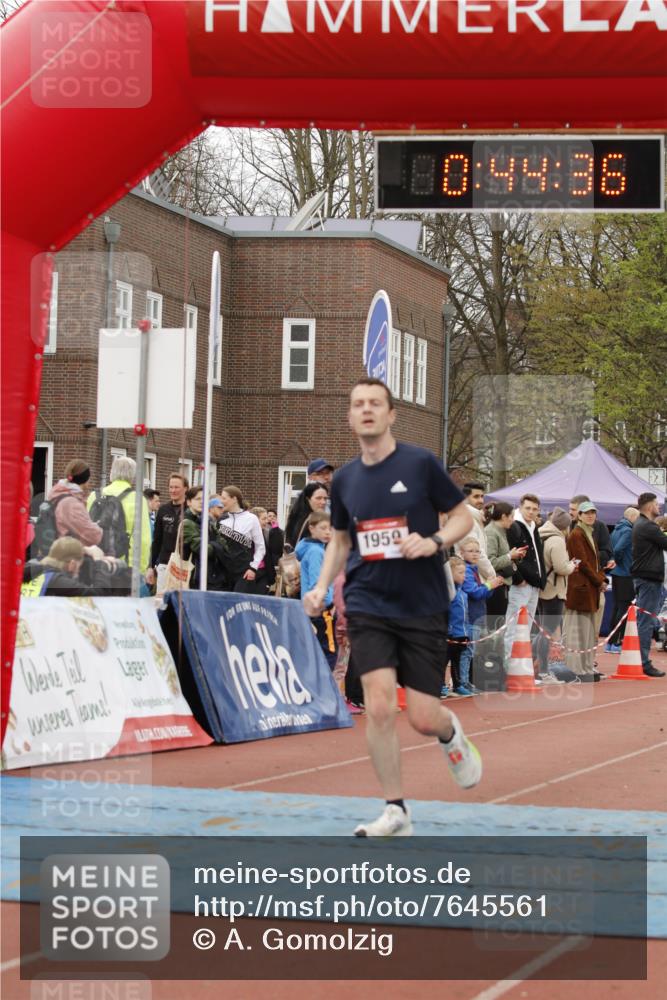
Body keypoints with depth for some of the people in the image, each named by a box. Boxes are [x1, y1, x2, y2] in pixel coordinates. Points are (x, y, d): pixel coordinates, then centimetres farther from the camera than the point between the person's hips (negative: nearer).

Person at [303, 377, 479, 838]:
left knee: (423, 717, -4)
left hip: (423, 608, -2)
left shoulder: (420, 463, -6)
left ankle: (451, 733, 35)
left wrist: (434, 541, -18)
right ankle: (396, 812, -1)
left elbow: (463, 516, 1)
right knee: (379, 705, -13)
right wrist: (322, 586, 6)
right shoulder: (344, 479, 6)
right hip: (368, 606, 2)